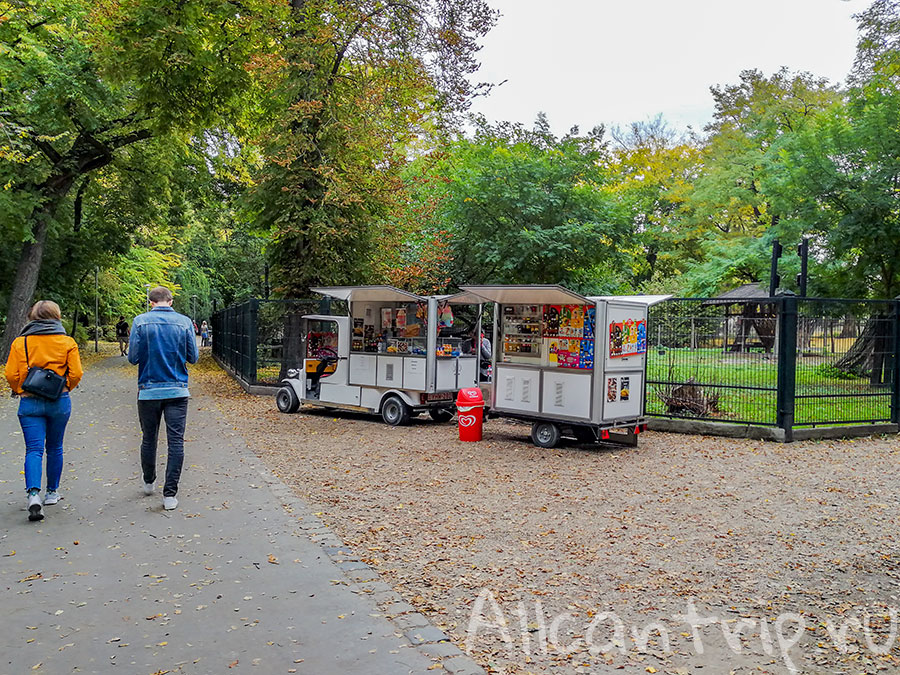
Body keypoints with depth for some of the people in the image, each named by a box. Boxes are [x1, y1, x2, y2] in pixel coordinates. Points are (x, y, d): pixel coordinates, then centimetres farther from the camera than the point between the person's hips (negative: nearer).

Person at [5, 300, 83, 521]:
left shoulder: (20, 342, -1)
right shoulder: (67, 342, -2)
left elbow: (11, 375, -4)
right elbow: (76, 374, -7)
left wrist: (19, 391, 14)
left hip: (30, 403, -1)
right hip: (59, 402, 1)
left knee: (34, 449, -2)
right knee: (54, 448, 15)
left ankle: (33, 494, -21)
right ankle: (52, 492, 25)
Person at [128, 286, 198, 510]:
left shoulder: (140, 321, -3)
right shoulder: (185, 322, -2)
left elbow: (133, 357, -4)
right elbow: (193, 357, 2)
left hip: (149, 390, 1)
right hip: (177, 391, -1)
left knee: (149, 439, 17)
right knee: (176, 442, 0)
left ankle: (149, 483, 36)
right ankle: (170, 494, -2)